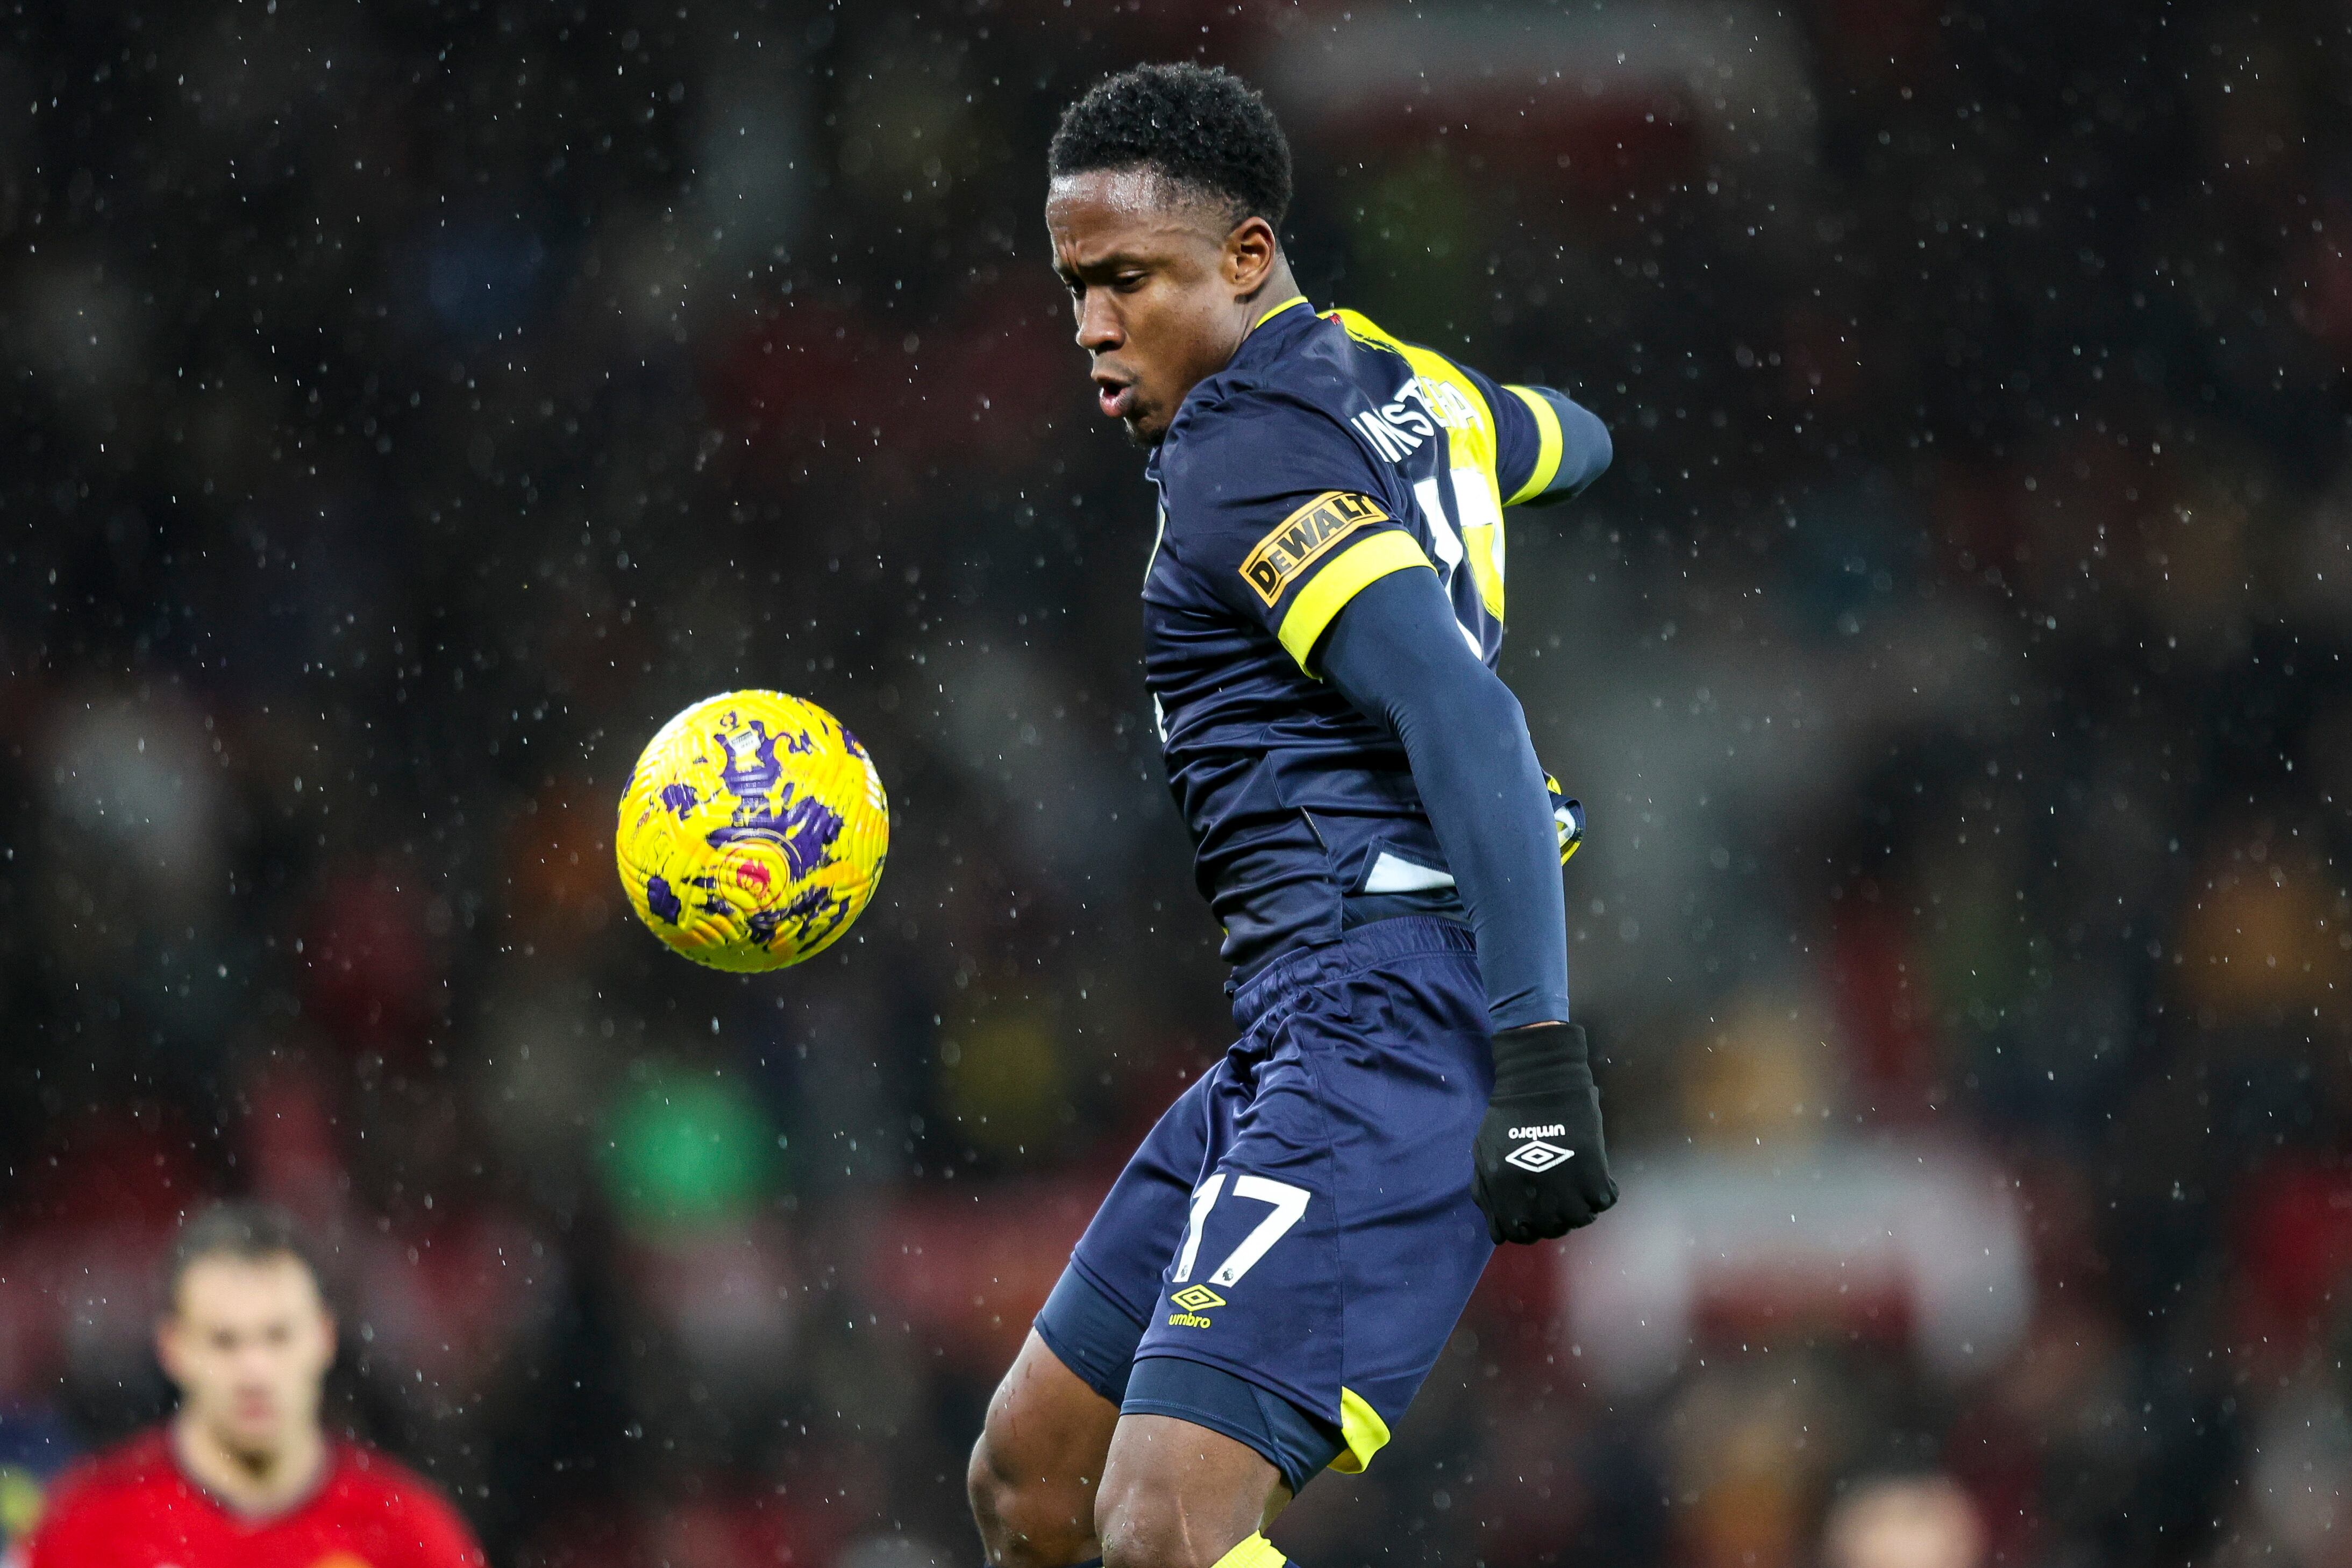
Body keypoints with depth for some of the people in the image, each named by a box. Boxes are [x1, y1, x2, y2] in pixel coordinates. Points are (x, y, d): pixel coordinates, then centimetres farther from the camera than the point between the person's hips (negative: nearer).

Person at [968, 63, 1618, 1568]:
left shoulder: (1249, 457, -13)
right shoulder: (1391, 380, 16)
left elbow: (1470, 729, -23)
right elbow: (1572, 443, 39)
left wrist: (1540, 1062, -28)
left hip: (1384, 1019, -10)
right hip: (1307, 1033, 10)